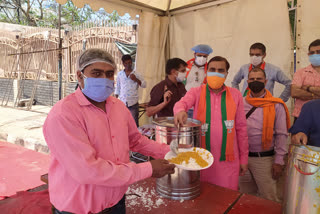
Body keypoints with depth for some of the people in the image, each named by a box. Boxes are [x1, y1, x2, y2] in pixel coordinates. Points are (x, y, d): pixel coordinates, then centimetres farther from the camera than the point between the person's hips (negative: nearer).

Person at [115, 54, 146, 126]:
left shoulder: (136, 74, 2)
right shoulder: (120, 74, 9)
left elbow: (144, 85, -2)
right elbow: (117, 88, 15)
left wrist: (136, 79, -16)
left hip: (133, 103, -2)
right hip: (122, 102, 2)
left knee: (134, 123, 0)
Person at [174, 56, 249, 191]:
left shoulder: (235, 95, 5)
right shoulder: (196, 92, 1)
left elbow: (241, 128, 7)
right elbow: (183, 102, -20)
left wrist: (244, 158, 9)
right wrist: (180, 110, -45)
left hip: (228, 159, 1)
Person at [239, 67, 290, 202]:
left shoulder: (276, 105, -4)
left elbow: (281, 135, -4)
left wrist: (279, 161, -7)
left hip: (265, 159, -3)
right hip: (243, 157, 3)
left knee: (270, 201, 3)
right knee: (246, 199, 18)